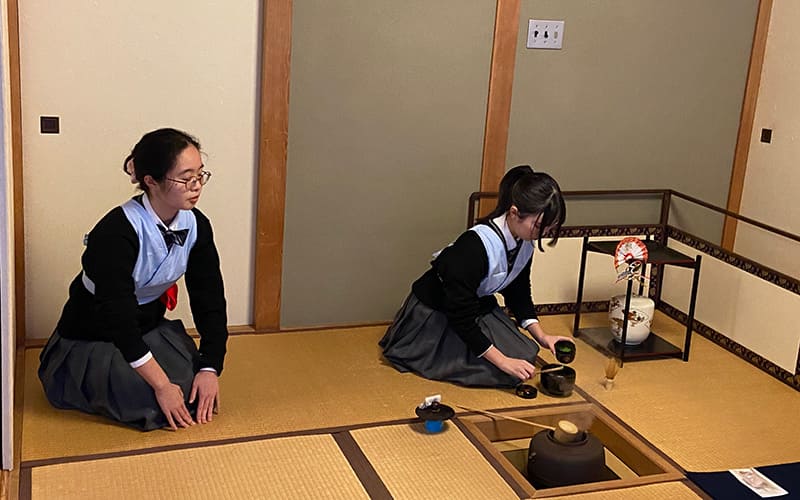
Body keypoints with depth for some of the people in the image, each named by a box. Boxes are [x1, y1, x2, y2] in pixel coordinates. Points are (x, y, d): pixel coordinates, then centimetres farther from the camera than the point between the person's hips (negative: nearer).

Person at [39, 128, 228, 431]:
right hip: (91, 340, -6)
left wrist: (210, 368, -16)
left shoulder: (197, 226, -10)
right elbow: (118, 317, -30)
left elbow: (210, 300, -7)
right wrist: (162, 385, -30)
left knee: (202, 392, -11)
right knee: (153, 404, -23)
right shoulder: (116, 233, -30)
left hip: (150, 327, 6)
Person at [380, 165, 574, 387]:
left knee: (525, 356, -6)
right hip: (433, 312, -8)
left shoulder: (525, 243, -10)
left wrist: (541, 335, -7)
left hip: (480, 306, 8)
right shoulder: (474, 247, -35)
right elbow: (461, 318, -30)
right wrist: (502, 361, -30)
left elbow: (519, 294, 6)